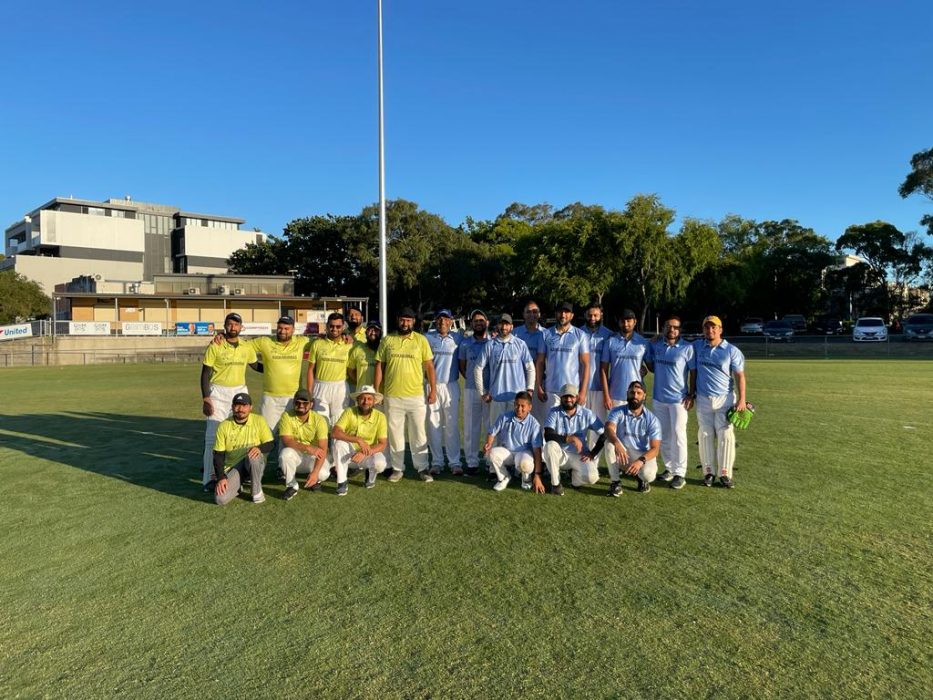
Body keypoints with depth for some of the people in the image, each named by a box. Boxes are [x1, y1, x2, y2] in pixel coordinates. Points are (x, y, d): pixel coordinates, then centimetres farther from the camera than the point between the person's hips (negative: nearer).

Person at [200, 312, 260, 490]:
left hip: (240, 391, 4)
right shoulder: (215, 346, -7)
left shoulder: (247, 347, 4)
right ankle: (209, 478, 0)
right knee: (213, 436, -5)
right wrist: (205, 399, -13)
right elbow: (205, 374, -7)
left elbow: (257, 366, 20)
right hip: (218, 393, -4)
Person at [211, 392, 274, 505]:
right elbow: (218, 455, -2)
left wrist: (260, 448, -28)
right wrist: (221, 478, -14)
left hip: (255, 464, 0)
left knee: (253, 455, -38)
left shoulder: (259, 420, -4)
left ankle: (257, 491, -15)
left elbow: (270, 444, -4)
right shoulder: (224, 426, -2)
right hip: (232, 467, 1)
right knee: (220, 499, -23)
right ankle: (236, 486, 12)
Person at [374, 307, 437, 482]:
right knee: (395, 434, 8)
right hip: (392, 396, 1)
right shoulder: (387, 340, 4)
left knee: (418, 434, 5)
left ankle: (422, 468, 16)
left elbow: (429, 366, 2)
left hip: (416, 395, -1)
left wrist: (433, 389, -4)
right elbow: (379, 366, 6)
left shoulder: (421, 340, 1)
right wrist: (377, 391, 1)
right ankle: (397, 468, 20)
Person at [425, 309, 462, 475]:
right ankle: (437, 461, 13)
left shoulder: (458, 339, 4)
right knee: (434, 424, 4)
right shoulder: (427, 338, 4)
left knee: (452, 425, 2)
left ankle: (454, 461, 9)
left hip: (451, 385, 0)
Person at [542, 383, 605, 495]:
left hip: (579, 456, 1)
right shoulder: (555, 412, -7)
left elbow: (604, 435, -1)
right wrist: (569, 438, -30)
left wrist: (593, 453, -8)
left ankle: (575, 476, 12)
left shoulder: (586, 413, -4)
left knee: (592, 477, -27)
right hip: (560, 454, -1)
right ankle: (555, 483, -14)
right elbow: (547, 436, -22)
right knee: (550, 445, -34)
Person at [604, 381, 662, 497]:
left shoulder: (652, 419, -10)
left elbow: (655, 448, -16)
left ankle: (642, 478, 9)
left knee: (648, 474, -32)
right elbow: (609, 429, -30)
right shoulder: (617, 412, -11)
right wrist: (617, 444, -53)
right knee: (610, 443, -31)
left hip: (643, 455, 0)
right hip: (621, 454, 1)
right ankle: (615, 482, -16)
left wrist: (640, 461, -36)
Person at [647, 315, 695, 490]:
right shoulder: (655, 346, 6)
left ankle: (680, 473, 1)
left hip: (678, 398, -5)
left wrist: (691, 395, -10)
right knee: (663, 435, 12)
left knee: (678, 435, -5)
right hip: (658, 397, 5)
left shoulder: (687, 348, -6)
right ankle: (669, 468, 24)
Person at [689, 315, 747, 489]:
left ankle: (724, 474, 4)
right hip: (703, 399, 2)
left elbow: (739, 375, -3)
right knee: (705, 436, 5)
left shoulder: (731, 350, -2)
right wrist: (691, 394, 7)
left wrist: (741, 399, -11)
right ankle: (709, 472, 13)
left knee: (726, 436, -2)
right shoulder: (696, 347, 3)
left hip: (725, 399, -2)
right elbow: (693, 372, 8)